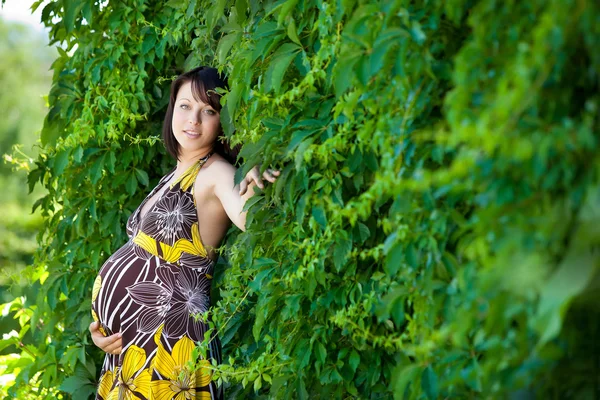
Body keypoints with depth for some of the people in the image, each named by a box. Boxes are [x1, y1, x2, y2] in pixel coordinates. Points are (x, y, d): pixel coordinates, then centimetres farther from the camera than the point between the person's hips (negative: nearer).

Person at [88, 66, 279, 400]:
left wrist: (251, 198, -53)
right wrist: (100, 327, 7)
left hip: (167, 341, -8)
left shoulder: (217, 173, -11)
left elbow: (248, 220, -31)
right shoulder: (173, 177, 13)